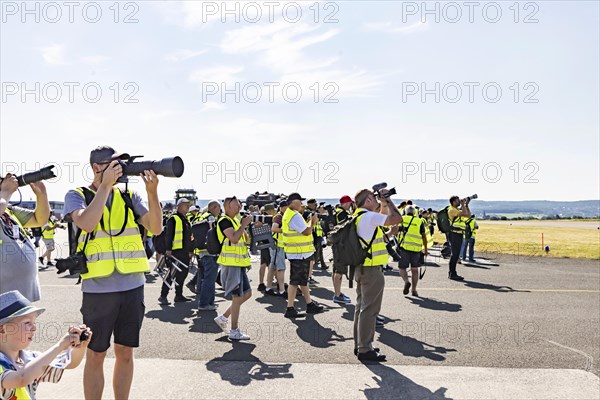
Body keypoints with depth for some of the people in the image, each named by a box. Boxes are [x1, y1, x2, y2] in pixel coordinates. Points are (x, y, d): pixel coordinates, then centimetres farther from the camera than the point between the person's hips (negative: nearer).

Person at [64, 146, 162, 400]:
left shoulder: (129, 196, 9)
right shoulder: (77, 195, 1)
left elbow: (156, 228, 0)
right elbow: (86, 223, -19)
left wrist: (152, 192, -12)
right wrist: (105, 184, -17)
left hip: (133, 286, 3)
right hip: (98, 288, -3)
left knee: (125, 352, 13)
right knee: (96, 355, 7)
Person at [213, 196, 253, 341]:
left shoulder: (234, 221, 17)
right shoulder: (224, 221, -13)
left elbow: (246, 240, 18)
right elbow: (234, 238, -27)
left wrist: (245, 226, 4)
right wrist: (244, 225, -17)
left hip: (238, 264, 10)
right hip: (231, 264, -10)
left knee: (247, 293, 13)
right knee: (237, 297, -4)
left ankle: (223, 317, 22)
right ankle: (234, 331, 5)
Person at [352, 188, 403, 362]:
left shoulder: (357, 216, 13)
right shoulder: (369, 216, -17)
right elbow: (397, 218, -19)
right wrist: (387, 200, -8)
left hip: (361, 268, 10)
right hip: (372, 269, -10)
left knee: (361, 307, 16)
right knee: (369, 310, -4)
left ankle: (360, 345, 25)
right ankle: (365, 349, 1)